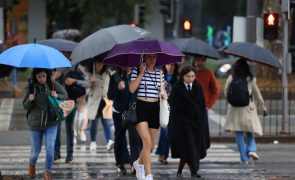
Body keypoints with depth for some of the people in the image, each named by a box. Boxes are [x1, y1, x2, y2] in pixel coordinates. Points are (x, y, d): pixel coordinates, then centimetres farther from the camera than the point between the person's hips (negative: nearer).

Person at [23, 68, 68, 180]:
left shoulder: (53, 85, -6)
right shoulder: (30, 87, -5)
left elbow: (65, 96, 3)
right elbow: (25, 106, -1)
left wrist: (57, 96, -18)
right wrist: (30, 100, -22)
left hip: (51, 122, 0)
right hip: (35, 123, 0)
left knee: (50, 147, -11)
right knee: (36, 150, 10)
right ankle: (32, 164, 41)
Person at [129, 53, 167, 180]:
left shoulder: (159, 73, 11)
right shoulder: (136, 71, -2)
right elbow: (132, 89, -14)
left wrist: (163, 95, -1)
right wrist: (141, 73, -14)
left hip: (154, 108, 5)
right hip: (140, 107, -5)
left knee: (152, 144, 9)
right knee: (147, 142, -18)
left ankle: (139, 163, 39)